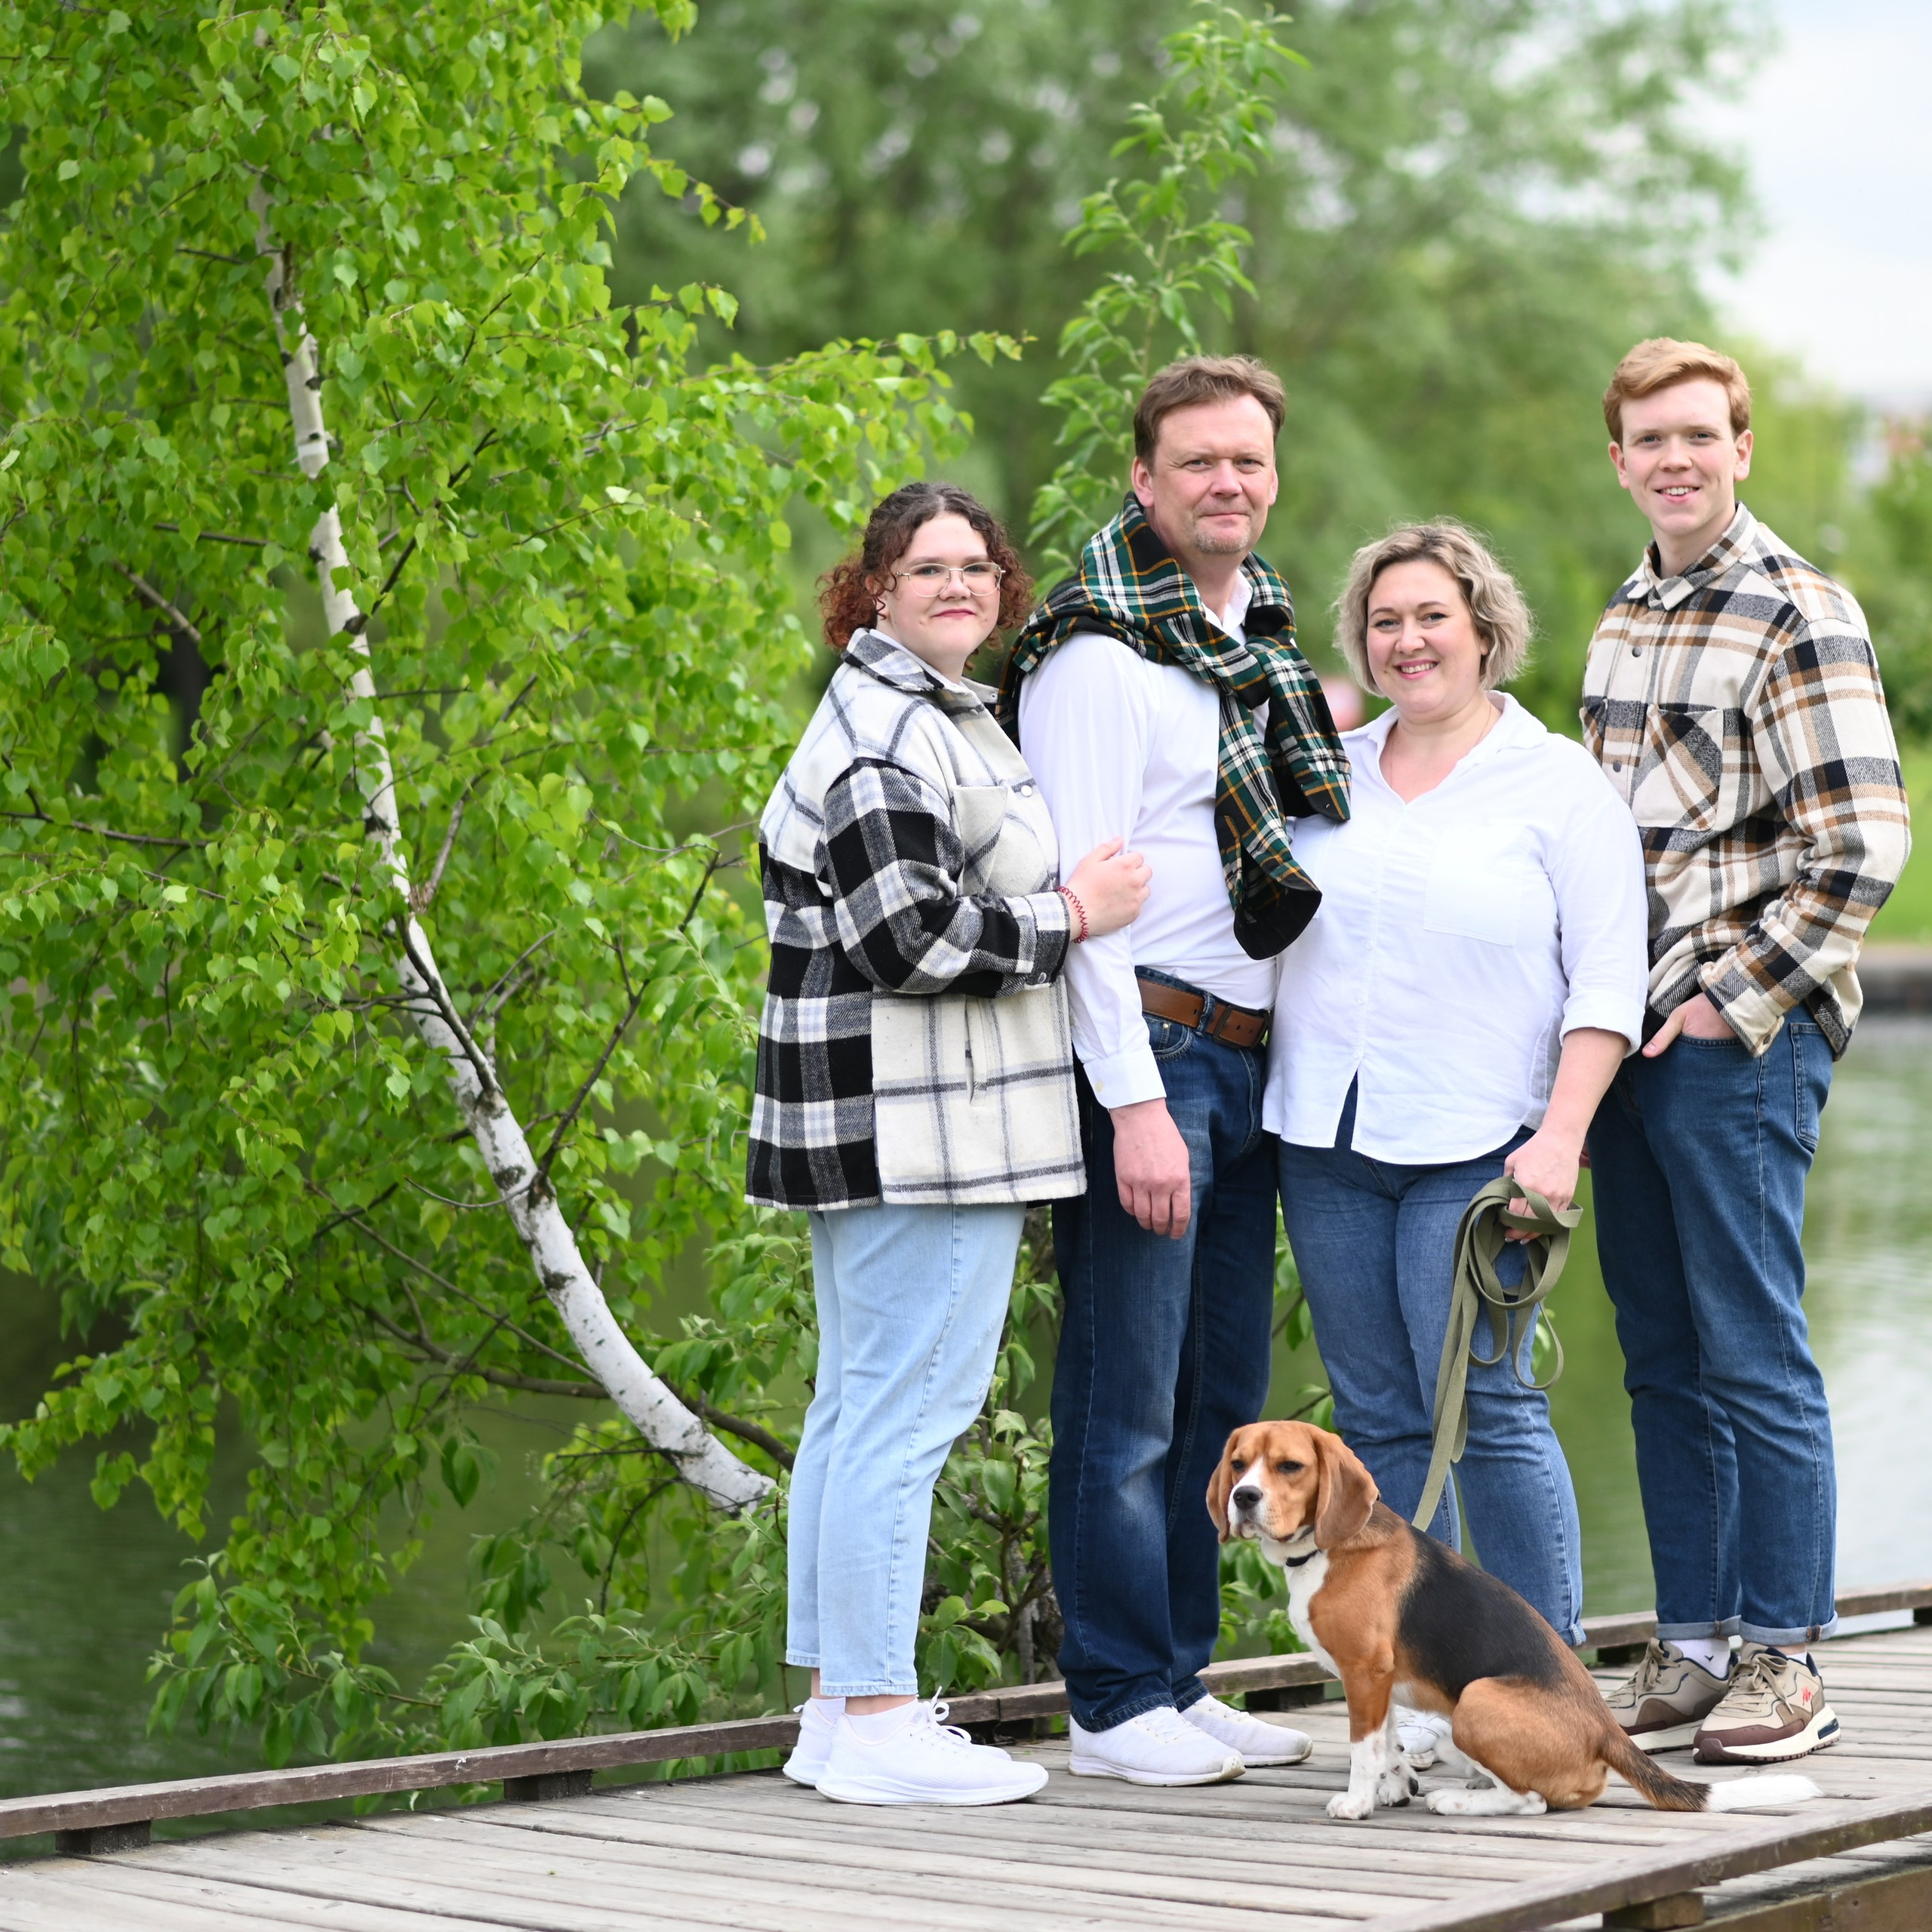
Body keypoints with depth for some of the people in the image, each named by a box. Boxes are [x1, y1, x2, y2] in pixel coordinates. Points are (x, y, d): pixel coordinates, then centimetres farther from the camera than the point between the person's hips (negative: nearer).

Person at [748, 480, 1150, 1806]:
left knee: (861, 1404, 13)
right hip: (915, 1124, -12)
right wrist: (1070, 917, -13)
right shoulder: (883, 731, -15)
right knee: (907, 1407, -10)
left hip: (882, 1130, 12)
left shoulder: (936, 716, 21)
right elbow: (908, 933, -22)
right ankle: (877, 1723, -9)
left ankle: (839, 1703, 18)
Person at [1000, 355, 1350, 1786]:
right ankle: (1119, 1705, 3)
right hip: (1145, 1052, -8)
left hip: (1250, 1062, 8)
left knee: (1224, 1399, 11)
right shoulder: (1099, 657, -10)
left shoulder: (1265, 639, 16)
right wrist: (1134, 1101, -20)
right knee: (1127, 1407, -4)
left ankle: (1185, 1681, 20)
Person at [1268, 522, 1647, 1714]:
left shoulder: (1561, 785, 0)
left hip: (1476, 1152, -4)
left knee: (1486, 1408, -10)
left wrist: (1562, 1134, -14)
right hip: (1327, 1144, 5)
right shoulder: (1326, 774, 13)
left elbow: (1608, 976, -5)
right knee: (1377, 1420, 5)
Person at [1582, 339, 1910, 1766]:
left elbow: (1861, 847, -14)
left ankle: (1785, 1661, 5)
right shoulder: (1626, 618, 15)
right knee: (1663, 1362, 10)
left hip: (1738, 1040, -7)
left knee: (1754, 1356, -3)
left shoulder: (1796, 616, -8)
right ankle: (1690, 1651, 17)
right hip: (1629, 1036, 7)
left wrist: (1734, 1000, -14)